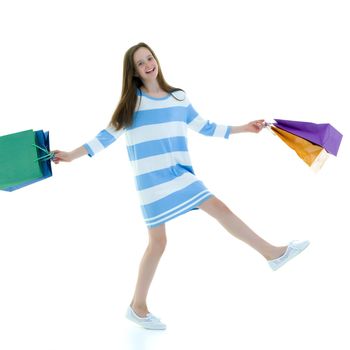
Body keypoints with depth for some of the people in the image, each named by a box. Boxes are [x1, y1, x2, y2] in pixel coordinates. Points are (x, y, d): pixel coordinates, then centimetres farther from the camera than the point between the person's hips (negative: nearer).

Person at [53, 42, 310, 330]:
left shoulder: (179, 97, 9)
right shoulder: (131, 102, 0)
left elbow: (205, 127, 16)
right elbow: (108, 135, 2)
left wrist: (244, 128, 16)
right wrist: (72, 155, -5)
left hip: (181, 173, 4)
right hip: (151, 179, -4)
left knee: (219, 207, -1)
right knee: (158, 242, -1)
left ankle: (272, 253, 11)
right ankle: (137, 306, 13)